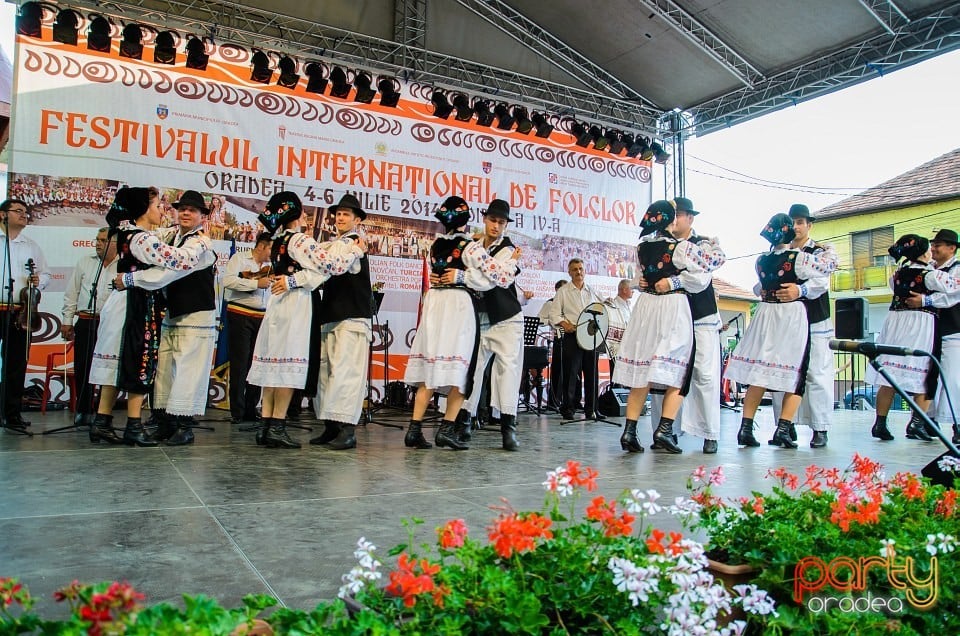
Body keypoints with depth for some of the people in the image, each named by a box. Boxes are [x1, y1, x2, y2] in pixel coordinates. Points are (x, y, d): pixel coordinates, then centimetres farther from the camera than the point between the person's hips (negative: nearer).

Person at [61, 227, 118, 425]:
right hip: (85, 322, 3)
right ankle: (83, 410, 15)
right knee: (82, 366, 4)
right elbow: (71, 293, 15)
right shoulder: (85, 262, 13)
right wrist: (67, 320, 11)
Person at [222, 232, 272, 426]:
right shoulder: (239, 258, -1)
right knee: (240, 364, -4)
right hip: (239, 315, -6)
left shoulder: (270, 265, 16)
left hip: (262, 318, 6)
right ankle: (237, 412, 1)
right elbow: (228, 280, -17)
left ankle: (251, 410, 15)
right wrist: (256, 283, -16)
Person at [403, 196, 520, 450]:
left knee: (429, 371, 7)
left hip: (434, 304, 6)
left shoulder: (436, 246, 12)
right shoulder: (470, 247, -6)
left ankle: (414, 429, 3)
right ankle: (447, 429, -5)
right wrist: (513, 260, 8)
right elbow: (498, 276, -8)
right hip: (459, 306, -5)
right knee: (458, 372, 0)